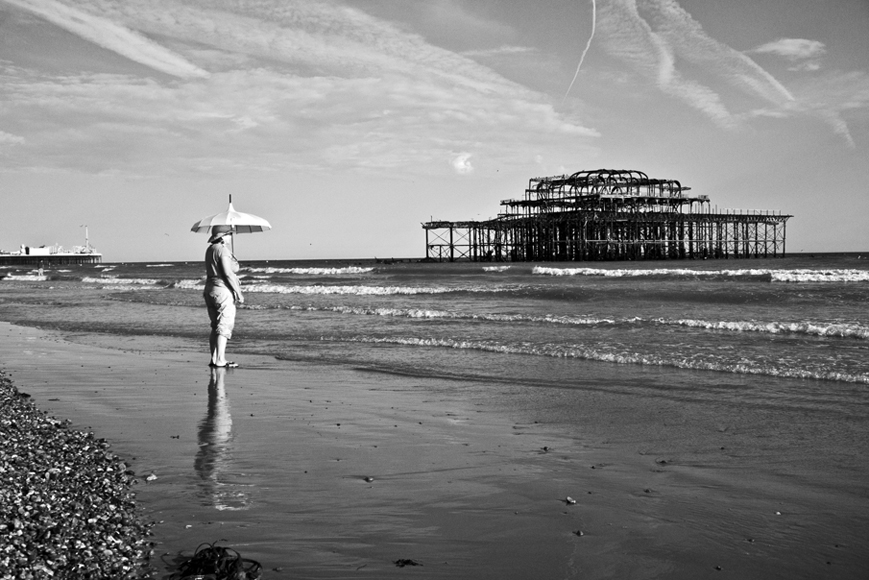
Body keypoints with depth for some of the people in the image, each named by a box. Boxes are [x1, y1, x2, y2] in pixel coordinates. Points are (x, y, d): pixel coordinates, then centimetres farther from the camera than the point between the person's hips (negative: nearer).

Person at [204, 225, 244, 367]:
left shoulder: (210, 249, 13)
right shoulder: (223, 250, -15)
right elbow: (228, 274, -19)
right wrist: (238, 293, -14)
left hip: (210, 290, 9)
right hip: (223, 291, -9)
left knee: (216, 326, 13)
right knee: (224, 327, -7)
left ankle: (214, 359, 14)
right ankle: (220, 360, -9)